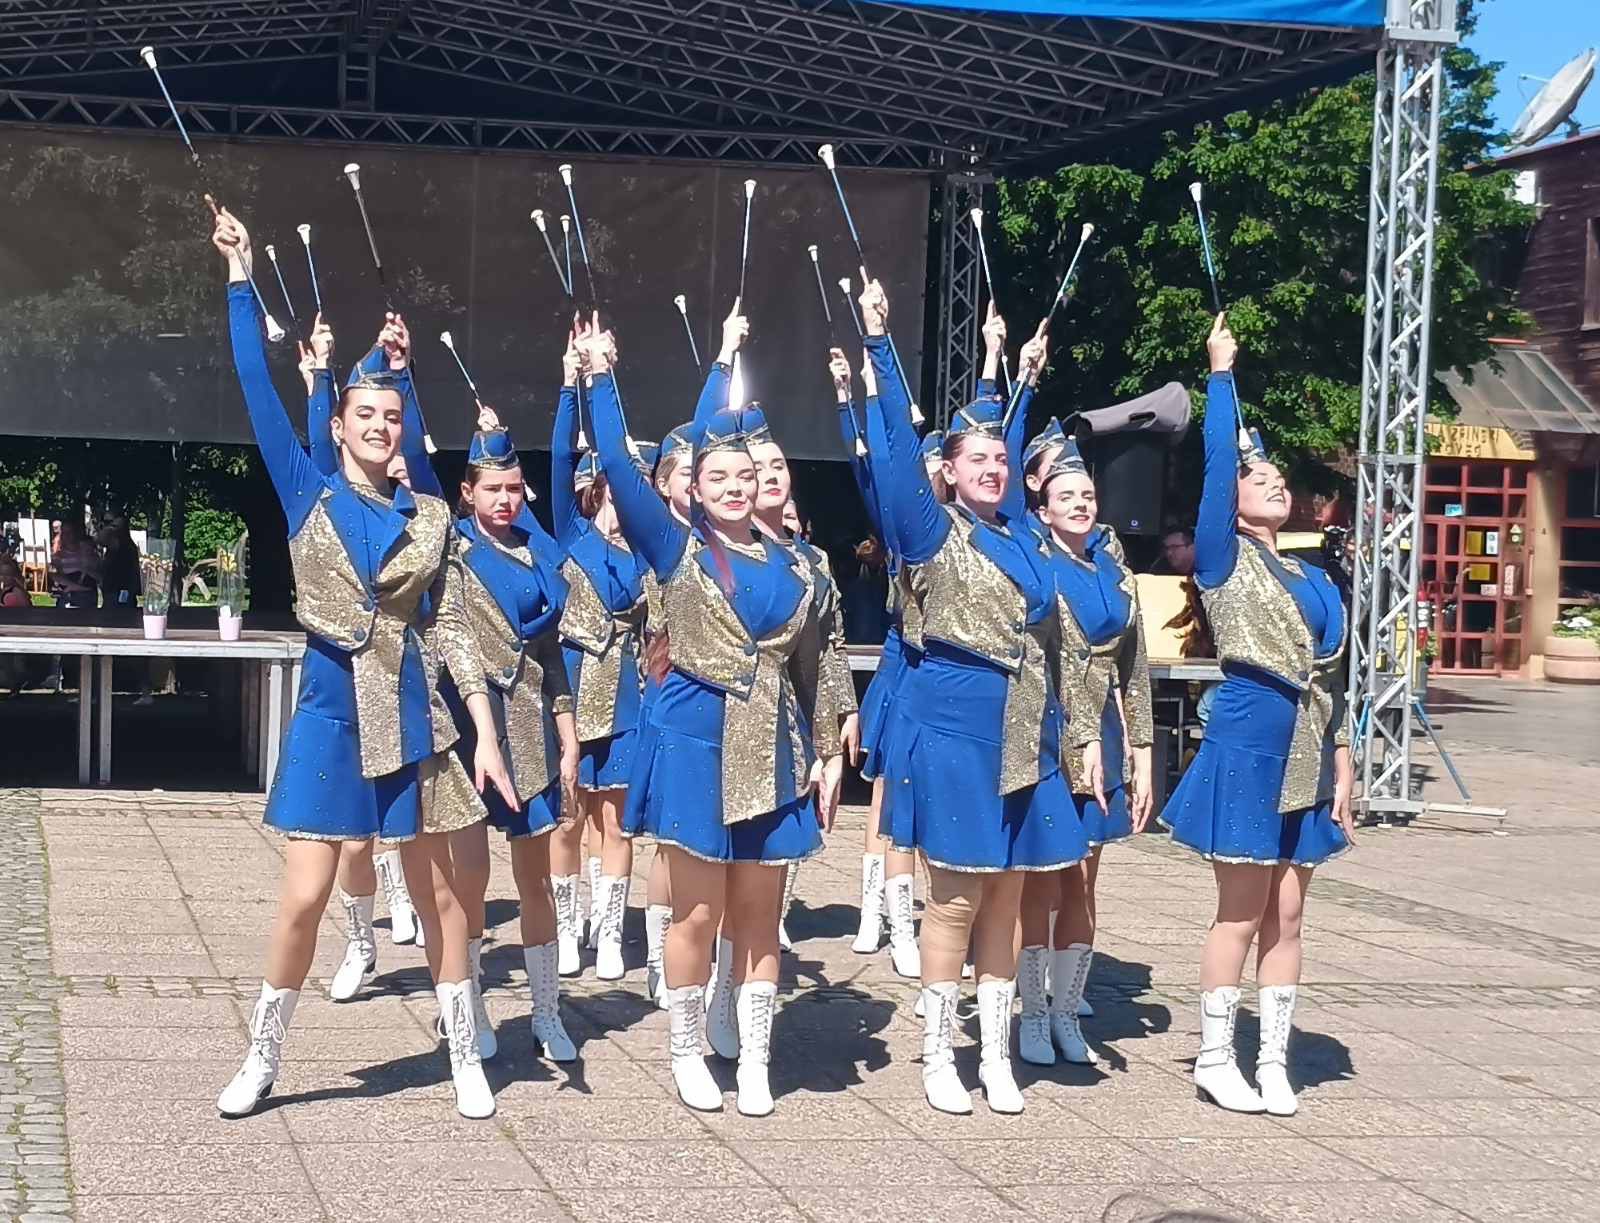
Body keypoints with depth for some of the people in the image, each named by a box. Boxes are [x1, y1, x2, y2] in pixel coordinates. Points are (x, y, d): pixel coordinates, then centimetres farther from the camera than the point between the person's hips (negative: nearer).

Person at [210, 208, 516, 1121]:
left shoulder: (430, 519, 5)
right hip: (331, 711, -1)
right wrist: (241, 274, -6)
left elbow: (452, 630, 4)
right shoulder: (309, 495, 1)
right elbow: (258, 389, -4)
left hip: (411, 715, 1)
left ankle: (466, 1058, 20)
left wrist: (486, 732, -4)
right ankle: (263, 1060, 14)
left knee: (439, 890, 8)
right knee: (304, 897, -3)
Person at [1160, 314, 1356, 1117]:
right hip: (1248, 744, -6)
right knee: (1242, 914, -2)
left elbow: (1331, 678, 14)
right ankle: (1214, 1060, 8)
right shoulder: (1223, 560, -2)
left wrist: (1341, 770, 9)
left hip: (1306, 755, 6)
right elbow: (1218, 459, -12)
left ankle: (1274, 1062, 15)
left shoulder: (1312, 578, 14)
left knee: (1286, 915, 8)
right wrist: (1221, 371, -10)